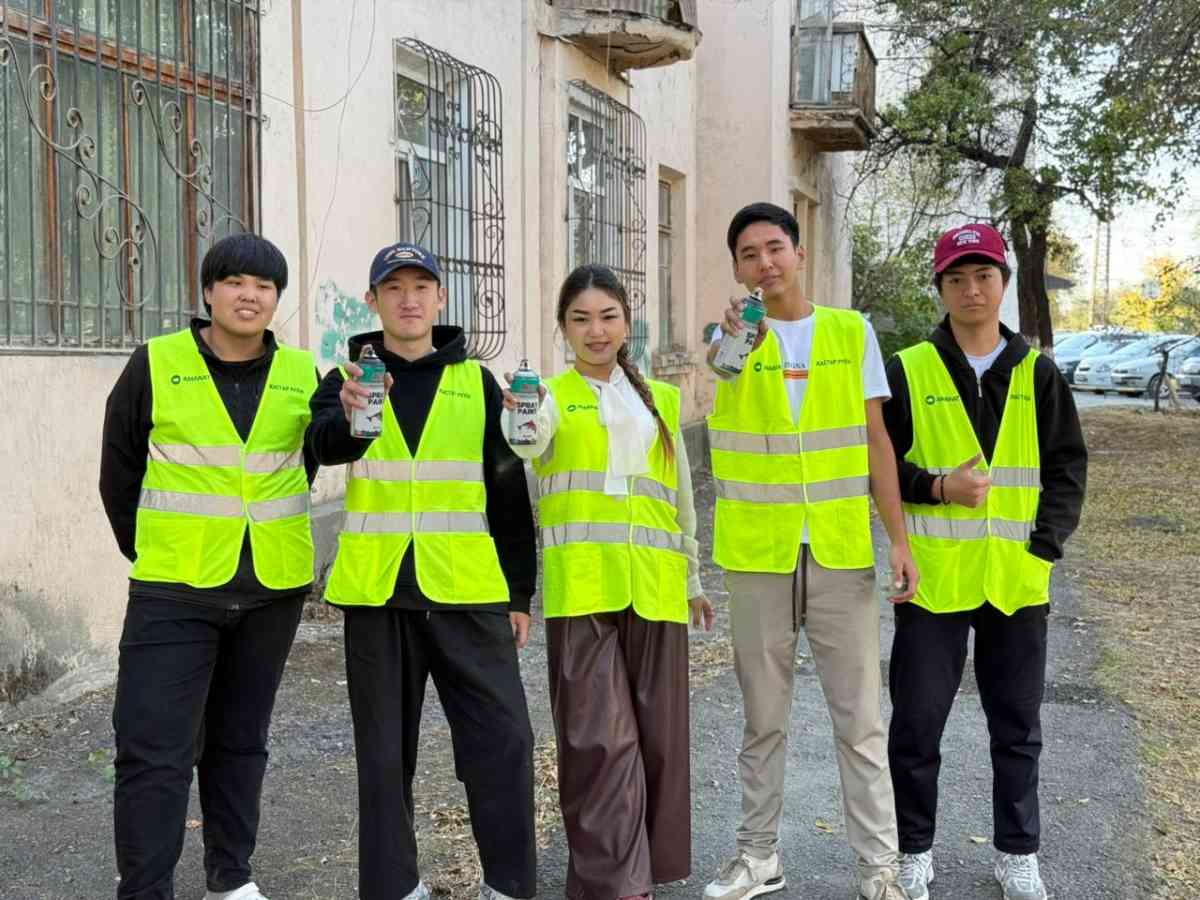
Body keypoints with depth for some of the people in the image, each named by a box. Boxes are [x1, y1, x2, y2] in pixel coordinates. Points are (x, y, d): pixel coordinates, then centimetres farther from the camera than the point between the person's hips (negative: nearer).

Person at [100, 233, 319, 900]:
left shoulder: (302, 375, 1)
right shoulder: (155, 366, -6)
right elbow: (120, 472, 4)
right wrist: (148, 550, 8)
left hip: (274, 590, 3)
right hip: (174, 591, -3)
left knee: (240, 742, 15)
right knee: (155, 749, -5)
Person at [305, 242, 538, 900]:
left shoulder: (476, 383, 8)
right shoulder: (347, 377, 4)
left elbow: (510, 495, 9)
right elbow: (324, 444, -19)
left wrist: (520, 592, 6)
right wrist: (349, 415, -42)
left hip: (467, 591, 0)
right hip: (378, 591, 0)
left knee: (503, 736, -3)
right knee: (384, 748, 9)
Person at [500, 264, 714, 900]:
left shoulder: (660, 400, 16)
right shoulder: (553, 395, 4)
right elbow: (527, 445, -19)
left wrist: (693, 577, 23)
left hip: (653, 587, 4)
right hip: (581, 586, -4)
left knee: (656, 733, 9)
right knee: (599, 736, -7)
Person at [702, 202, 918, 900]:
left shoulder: (852, 333, 3)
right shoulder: (733, 337, 2)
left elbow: (875, 440, 5)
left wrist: (899, 537, -1)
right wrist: (732, 339, -44)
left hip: (843, 553, 0)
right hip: (759, 555, 0)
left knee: (860, 719, 4)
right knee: (764, 718, 11)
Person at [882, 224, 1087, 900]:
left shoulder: (1038, 374, 5)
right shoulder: (908, 371, -1)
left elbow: (1068, 469, 7)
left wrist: (1044, 547, -3)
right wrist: (937, 487, -16)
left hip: (1017, 582, 2)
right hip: (933, 579, -2)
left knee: (1018, 726, 12)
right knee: (917, 723, 5)